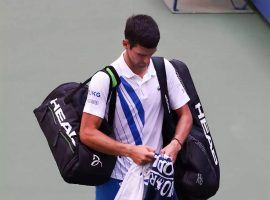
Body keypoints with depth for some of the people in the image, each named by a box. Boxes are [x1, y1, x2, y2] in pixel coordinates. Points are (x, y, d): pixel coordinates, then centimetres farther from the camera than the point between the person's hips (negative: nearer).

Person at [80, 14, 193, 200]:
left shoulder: (164, 69, 0)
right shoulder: (104, 79, -12)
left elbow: (185, 115, 7)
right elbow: (87, 133, -16)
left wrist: (175, 144, -13)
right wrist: (130, 151, -26)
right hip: (116, 179, -3)